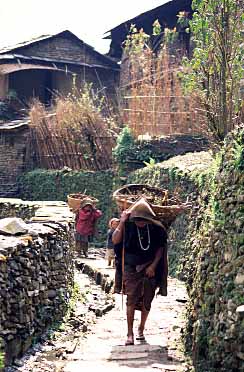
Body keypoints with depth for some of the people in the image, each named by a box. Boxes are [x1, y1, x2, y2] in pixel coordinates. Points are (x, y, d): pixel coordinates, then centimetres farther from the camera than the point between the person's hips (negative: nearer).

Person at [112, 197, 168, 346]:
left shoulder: (156, 228, -4)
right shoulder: (128, 226, -8)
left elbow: (160, 248, 4)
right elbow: (115, 240, -18)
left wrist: (153, 266, -4)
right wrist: (122, 222, -23)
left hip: (150, 269, 2)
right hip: (131, 268, -2)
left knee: (147, 302, 8)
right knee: (131, 300, -11)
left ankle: (141, 330, 26)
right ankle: (130, 333, -6)